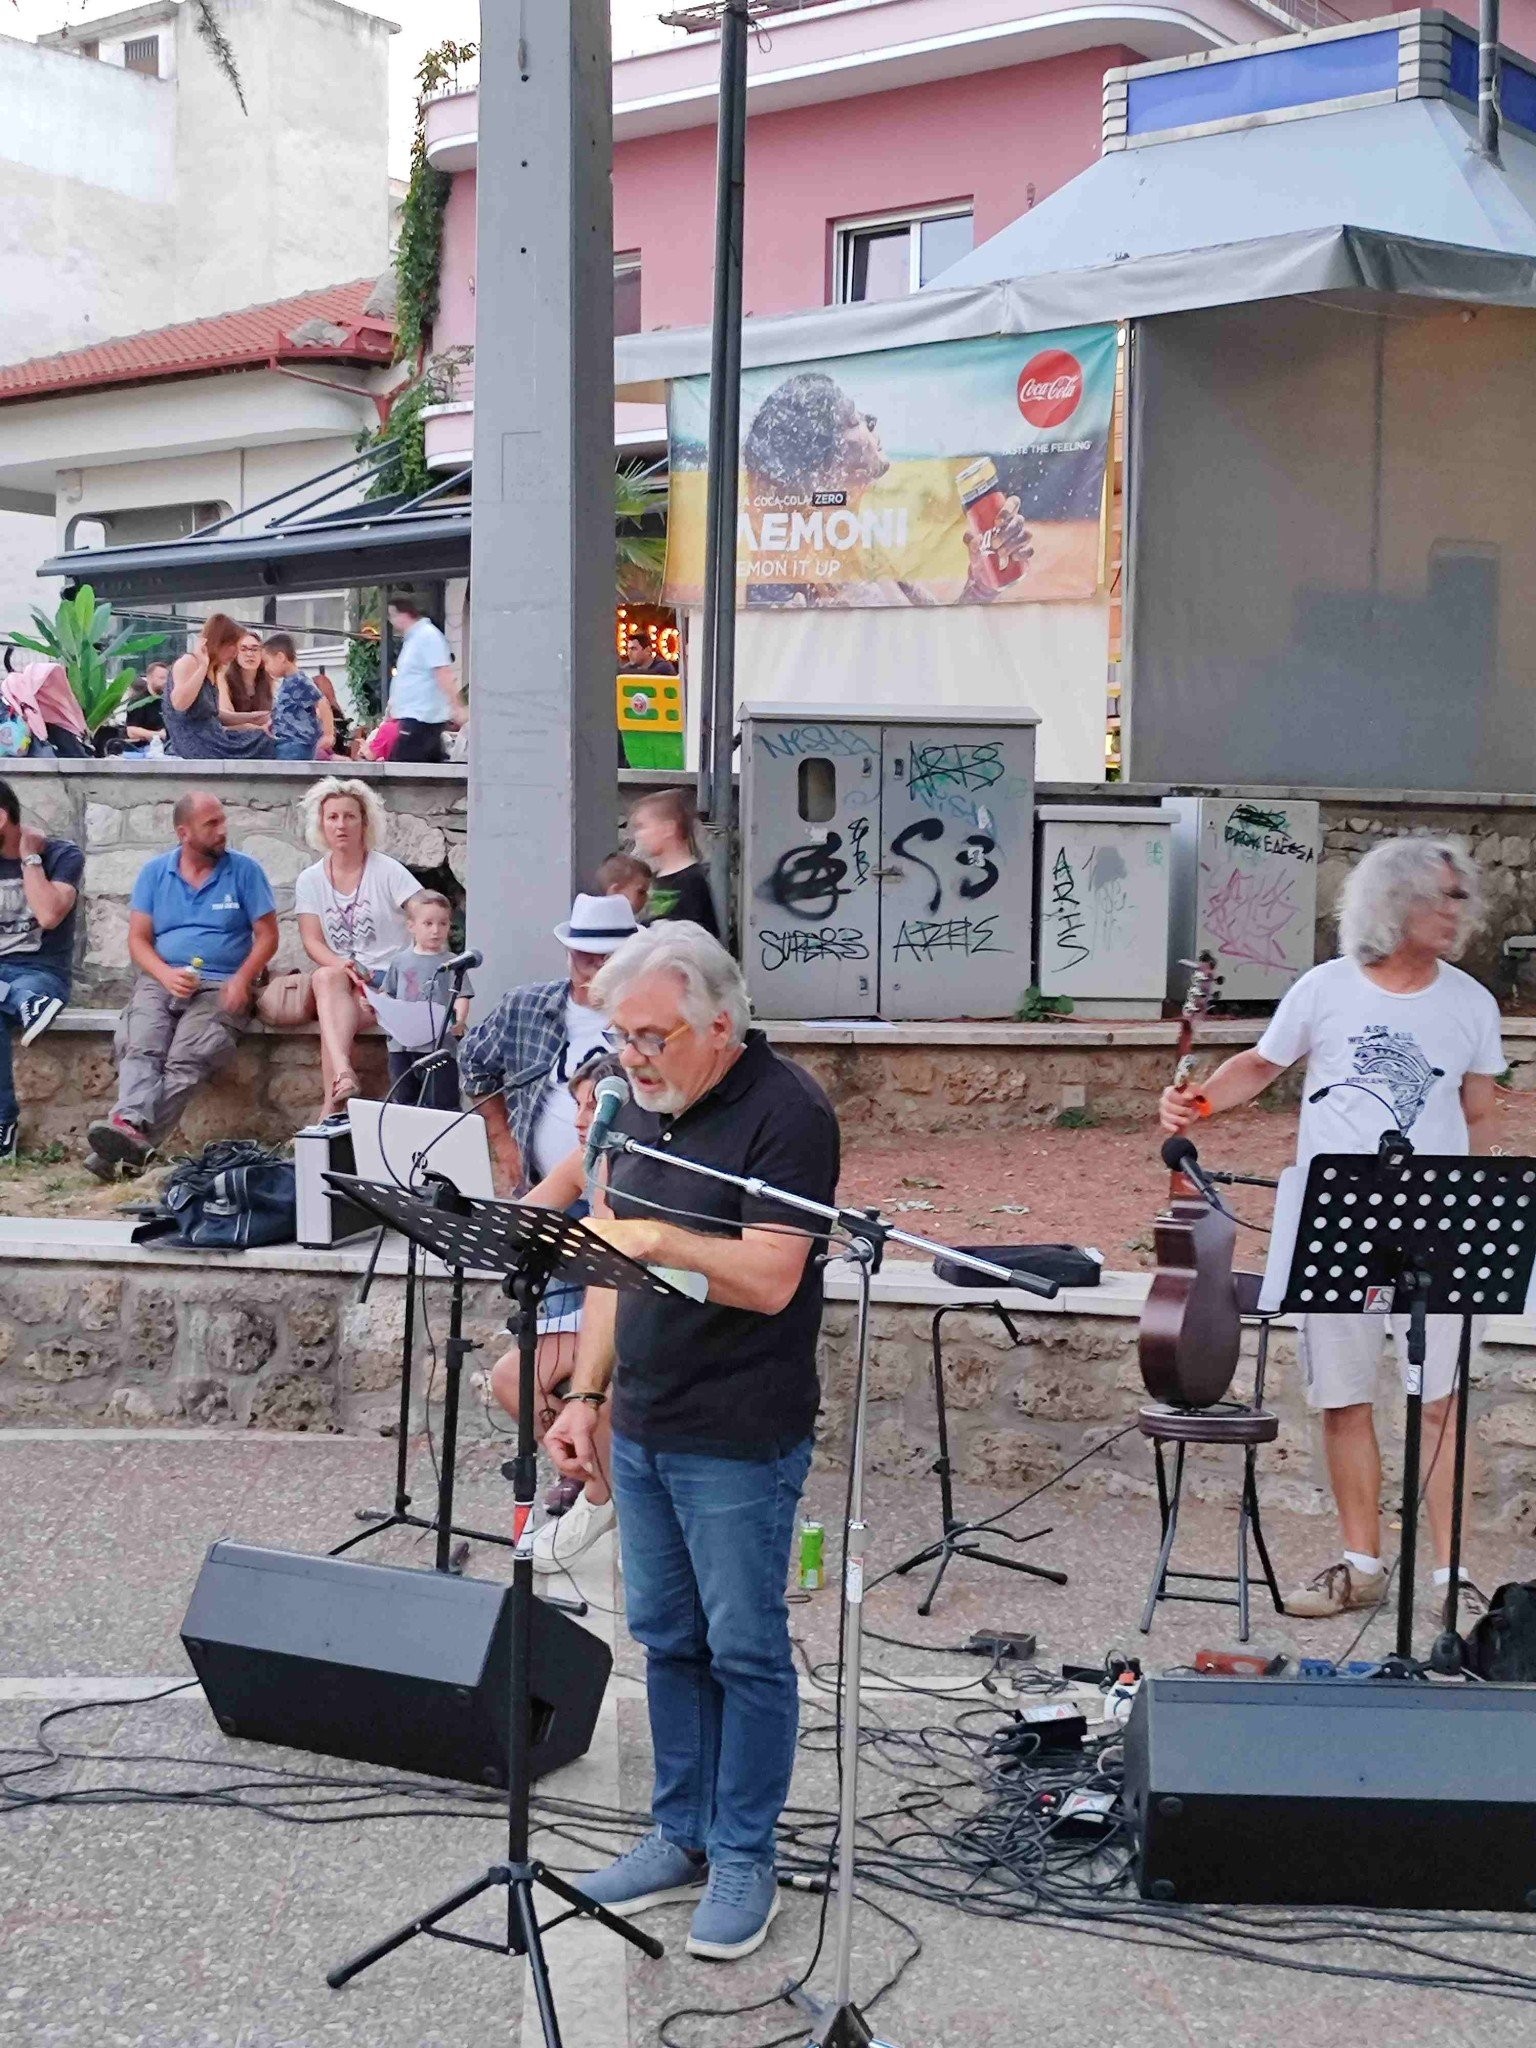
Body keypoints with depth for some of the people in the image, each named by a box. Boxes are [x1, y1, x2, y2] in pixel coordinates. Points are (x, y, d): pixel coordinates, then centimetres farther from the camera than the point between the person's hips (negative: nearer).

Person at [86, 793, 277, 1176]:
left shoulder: (245, 870, 7)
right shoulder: (154, 872, 12)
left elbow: (267, 935, 5)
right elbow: (138, 939, 8)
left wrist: (241, 980, -12)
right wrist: (166, 974, -12)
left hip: (221, 984, -2)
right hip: (160, 980, 2)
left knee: (187, 1057, -31)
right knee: (139, 1048, -29)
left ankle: (130, 1136, -45)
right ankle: (132, 1125, -53)